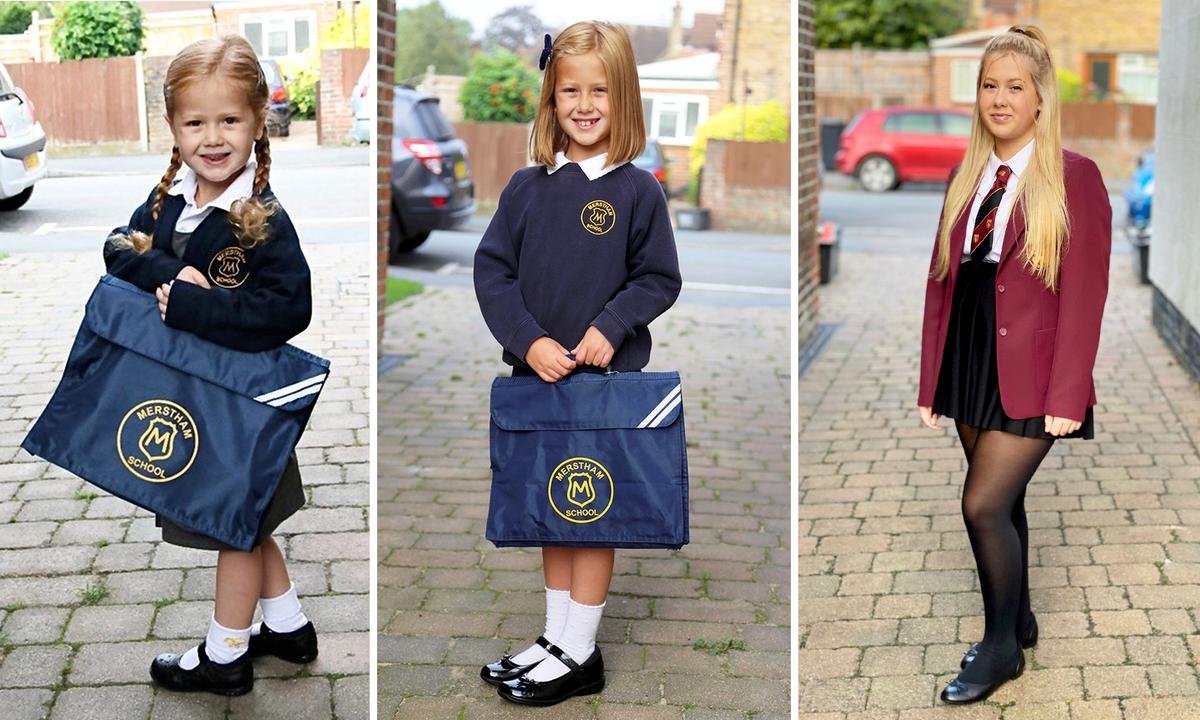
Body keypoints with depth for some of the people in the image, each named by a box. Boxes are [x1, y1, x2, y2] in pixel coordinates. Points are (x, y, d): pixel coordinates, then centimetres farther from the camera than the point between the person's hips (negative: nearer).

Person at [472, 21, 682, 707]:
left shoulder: (638, 191, -5)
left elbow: (659, 279, -2)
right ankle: (556, 638, 27)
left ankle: (579, 654, 15)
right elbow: (492, 271, 0)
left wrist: (610, 327, -17)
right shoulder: (527, 187, 2)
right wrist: (530, 341, -12)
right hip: (537, 373, 4)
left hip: (607, 377, -3)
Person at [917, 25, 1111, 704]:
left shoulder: (1074, 177, -7)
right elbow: (941, 283, 11)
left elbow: (1083, 295, -11)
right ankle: (1019, 621, 33)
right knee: (1004, 502, 15)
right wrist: (932, 381, 9)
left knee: (984, 503, -9)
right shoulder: (966, 179, 10)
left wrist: (1066, 396, -15)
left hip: (1028, 374, -6)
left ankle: (1002, 646, 10)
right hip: (970, 367, 6)